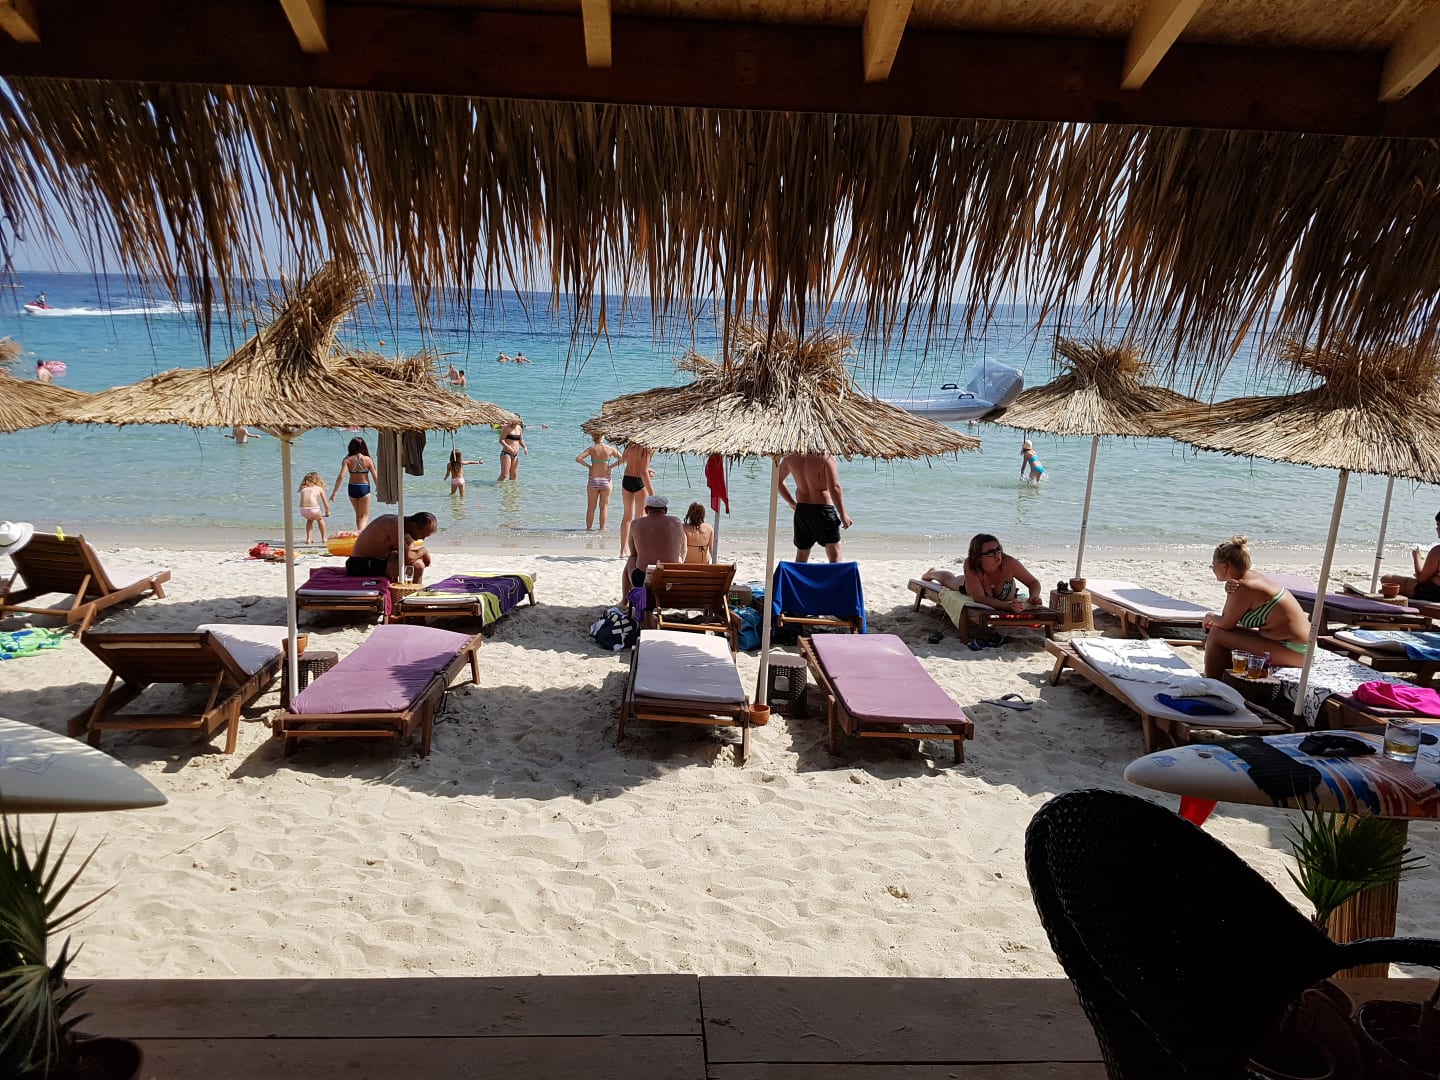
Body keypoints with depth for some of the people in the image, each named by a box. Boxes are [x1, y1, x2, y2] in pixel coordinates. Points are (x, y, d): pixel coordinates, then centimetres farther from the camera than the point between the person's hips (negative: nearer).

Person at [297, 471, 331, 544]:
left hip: (303, 509, 2)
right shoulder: (320, 489, 15)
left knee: (310, 519, 35)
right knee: (320, 519, 31)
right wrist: (327, 512, 35)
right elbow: (326, 503, 16)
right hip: (314, 509, -2)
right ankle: (323, 538, 37)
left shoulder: (303, 489, 22)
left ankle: (308, 539, 29)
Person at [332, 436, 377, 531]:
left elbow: (341, 476, -15)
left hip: (352, 488, 2)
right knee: (365, 515, 5)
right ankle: (361, 530, -20)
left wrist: (335, 492, -12)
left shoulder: (348, 460, -4)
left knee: (358, 514, 22)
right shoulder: (367, 459, -7)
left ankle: (360, 532, 29)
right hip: (364, 488, -2)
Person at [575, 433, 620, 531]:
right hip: (606, 481, 0)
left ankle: (589, 528, 15)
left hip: (593, 481, 0)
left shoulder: (592, 449, -6)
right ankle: (602, 529, 8)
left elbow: (578, 458, -15)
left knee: (591, 507, 10)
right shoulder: (610, 449, -4)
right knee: (604, 507, 9)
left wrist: (589, 466, -5)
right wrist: (611, 466, -2)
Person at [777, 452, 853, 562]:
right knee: (835, 556, -1)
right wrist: (843, 515, -11)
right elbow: (834, 488, -18)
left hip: (801, 509, 6)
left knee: (801, 557, 16)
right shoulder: (826, 456, -14)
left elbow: (778, 480, 18)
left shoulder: (791, 456, 4)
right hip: (822, 509, -6)